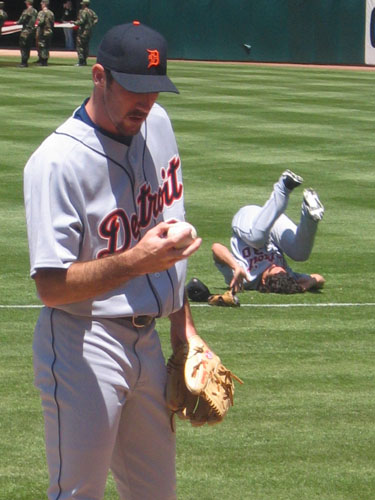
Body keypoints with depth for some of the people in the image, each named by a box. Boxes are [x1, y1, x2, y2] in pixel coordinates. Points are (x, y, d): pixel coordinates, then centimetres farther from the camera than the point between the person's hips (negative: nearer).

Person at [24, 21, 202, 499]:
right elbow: (51, 287, -22)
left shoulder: (157, 125, 6)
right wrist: (135, 262, -34)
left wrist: (183, 326, 17)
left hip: (146, 342, 8)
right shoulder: (57, 162, -19)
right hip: (82, 347, -8)